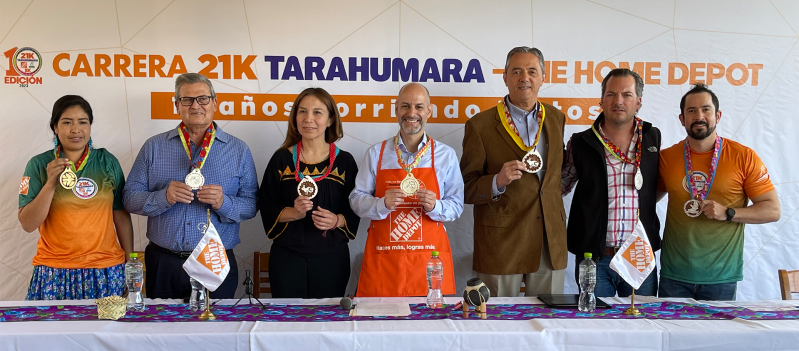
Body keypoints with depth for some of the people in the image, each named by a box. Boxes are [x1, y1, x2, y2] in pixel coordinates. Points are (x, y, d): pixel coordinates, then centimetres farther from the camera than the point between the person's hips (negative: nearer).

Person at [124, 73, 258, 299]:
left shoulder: (238, 150, 4)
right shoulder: (154, 147, 6)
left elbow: (251, 205, 0)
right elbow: (130, 198, 2)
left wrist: (223, 203, -19)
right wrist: (164, 197, -15)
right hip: (162, 263, 1)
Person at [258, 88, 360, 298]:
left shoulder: (344, 161, 1)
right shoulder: (281, 159, 2)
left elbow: (355, 210, 2)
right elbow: (266, 207, 1)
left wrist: (337, 221, -17)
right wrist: (292, 213, -16)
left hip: (332, 257, 0)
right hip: (287, 256, 0)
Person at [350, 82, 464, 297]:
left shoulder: (446, 156, 4)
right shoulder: (375, 154, 5)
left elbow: (456, 206, 3)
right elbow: (357, 199, 2)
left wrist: (434, 206, -16)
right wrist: (382, 204, -16)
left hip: (429, 257, 0)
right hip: (382, 258, 0)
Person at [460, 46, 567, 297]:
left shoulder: (556, 118, 9)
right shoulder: (480, 125, -5)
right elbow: (466, 189, -5)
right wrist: (497, 182, -22)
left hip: (551, 244, 4)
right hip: (500, 245, -4)